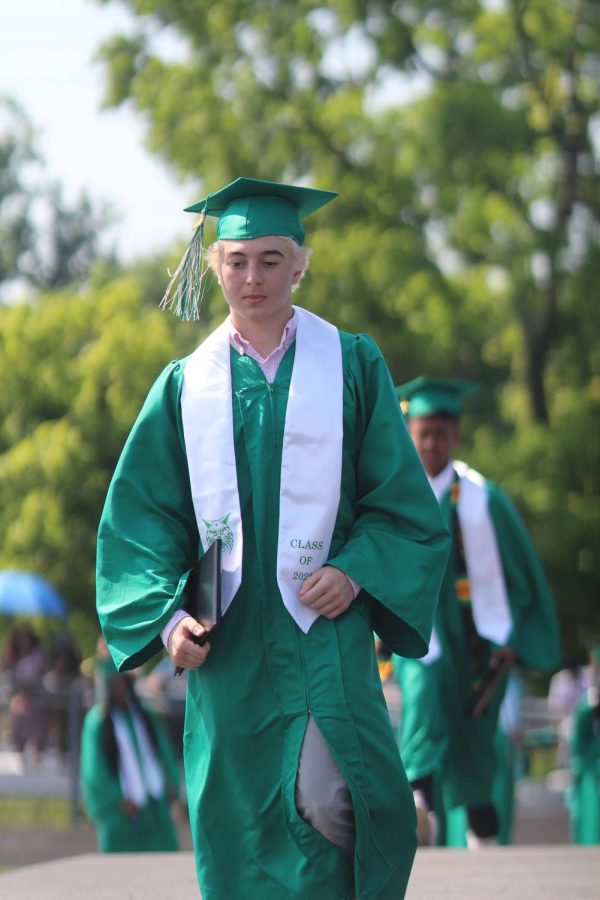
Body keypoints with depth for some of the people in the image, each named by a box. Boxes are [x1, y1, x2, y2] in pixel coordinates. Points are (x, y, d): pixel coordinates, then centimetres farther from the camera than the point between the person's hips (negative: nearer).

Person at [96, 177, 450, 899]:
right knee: (240, 832, 1)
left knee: (326, 797, -21)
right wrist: (168, 615, -7)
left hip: (324, 626, -2)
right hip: (228, 639, 2)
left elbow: (401, 497, 5)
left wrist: (355, 571, -11)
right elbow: (144, 514, 7)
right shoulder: (188, 385, 10)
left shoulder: (351, 366, 6)